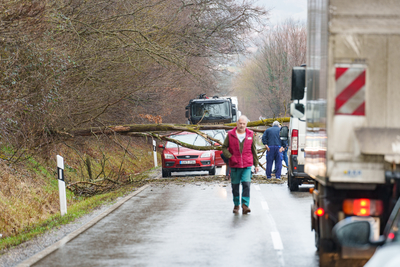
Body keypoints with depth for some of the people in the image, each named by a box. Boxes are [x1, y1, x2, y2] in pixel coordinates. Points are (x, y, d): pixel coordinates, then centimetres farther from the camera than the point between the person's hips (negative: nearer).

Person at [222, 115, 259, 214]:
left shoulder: (251, 135, 6)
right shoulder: (230, 134, 2)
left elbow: (254, 150, 13)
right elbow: (224, 147, 6)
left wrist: (256, 164, 14)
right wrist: (230, 157, -9)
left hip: (247, 165, 0)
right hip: (234, 165, 0)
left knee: (246, 184, -14)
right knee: (235, 186, 6)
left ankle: (245, 205, -14)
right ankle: (236, 205, 20)